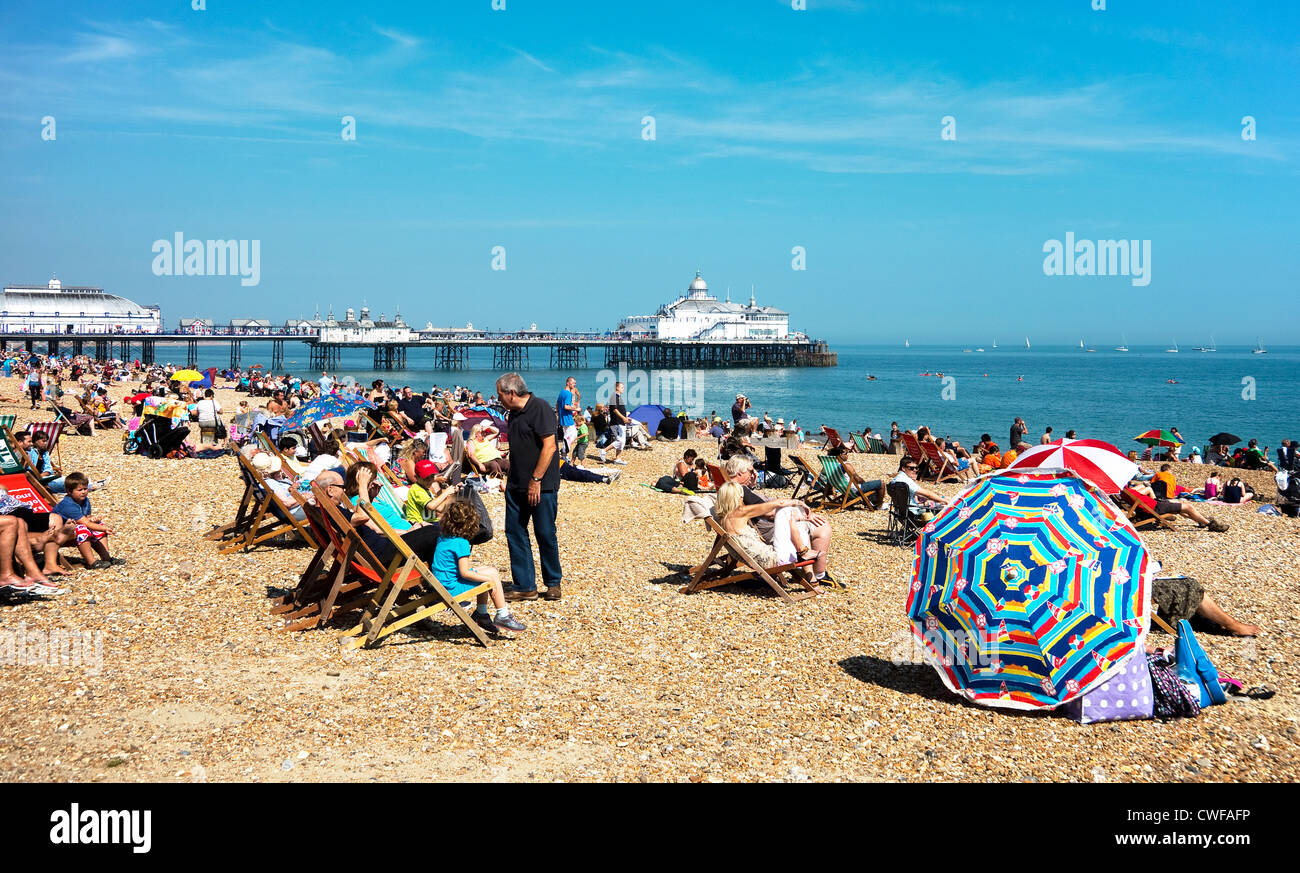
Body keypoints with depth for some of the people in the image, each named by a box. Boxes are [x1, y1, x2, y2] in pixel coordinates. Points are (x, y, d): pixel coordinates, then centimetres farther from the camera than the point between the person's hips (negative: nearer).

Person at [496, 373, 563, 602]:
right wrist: (510, 477, 16)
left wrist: (536, 480, -20)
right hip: (517, 485, 9)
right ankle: (524, 586, 13)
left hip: (541, 485, -9)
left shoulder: (540, 408, -14)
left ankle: (554, 583, 17)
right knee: (515, 533, 6)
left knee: (545, 534, 0)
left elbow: (549, 446, -19)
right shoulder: (515, 413, 13)